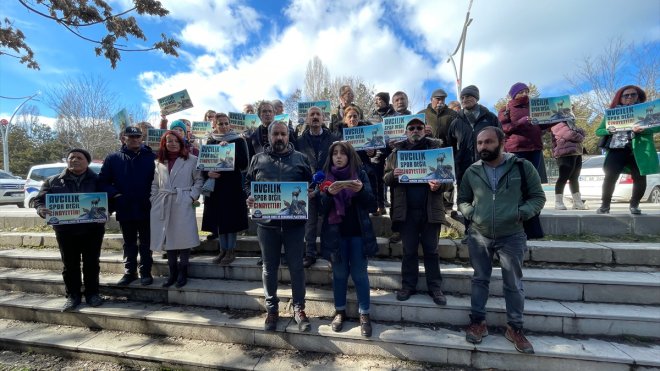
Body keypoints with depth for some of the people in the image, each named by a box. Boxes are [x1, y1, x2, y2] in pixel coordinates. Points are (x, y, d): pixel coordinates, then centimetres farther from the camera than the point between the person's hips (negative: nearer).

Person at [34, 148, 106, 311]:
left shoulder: (97, 181, 3)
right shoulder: (53, 181, 8)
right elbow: (39, 201, 8)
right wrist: (43, 211, -15)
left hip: (92, 229, -1)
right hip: (65, 230, 2)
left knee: (91, 263, 6)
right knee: (70, 265, 9)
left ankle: (92, 293, 19)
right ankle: (73, 295, 21)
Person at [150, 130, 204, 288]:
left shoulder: (191, 160, 1)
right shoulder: (159, 162, 13)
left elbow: (199, 180, 1)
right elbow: (154, 184, 15)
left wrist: (193, 196, -8)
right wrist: (153, 200, 5)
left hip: (184, 204, -4)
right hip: (164, 204, 4)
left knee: (183, 238, -2)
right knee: (168, 238, 9)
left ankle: (183, 273, 11)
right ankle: (172, 273, 20)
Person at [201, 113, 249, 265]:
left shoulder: (238, 140, -1)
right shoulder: (210, 141, 10)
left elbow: (244, 164, -9)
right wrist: (208, 173, -11)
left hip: (232, 186, -4)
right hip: (215, 185, 4)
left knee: (231, 218, -1)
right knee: (218, 219, 7)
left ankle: (231, 250, 12)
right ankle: (223, 249, 20)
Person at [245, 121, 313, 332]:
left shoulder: (300, 158, 6)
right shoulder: (258, 159, 8)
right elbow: (248, 183, 13)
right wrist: (249, 197, -6)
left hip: (294, 221, -1)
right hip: (266, 221, 1)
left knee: (296, 266, 7)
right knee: (269, 267, 12)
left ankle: (298, 308, 23)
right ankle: (272, 309, 29)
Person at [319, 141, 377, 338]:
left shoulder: (360, 174, 0)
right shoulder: (326, 177, 2)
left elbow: (371, 203, -5)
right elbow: (321, 208, -4)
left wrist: (361, 190, -25)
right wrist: (329, 194, -24)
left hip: (358, 232, -1)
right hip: (335, 232, 1)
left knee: (359, 274, 5)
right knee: (339, 273, 12)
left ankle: (364, 314, 18)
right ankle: (340, 311, 27)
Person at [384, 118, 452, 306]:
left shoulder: (436, 149, 5)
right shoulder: (397, 151, 8)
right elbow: (386, 178, 7)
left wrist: (439, 185, -20)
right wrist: (393, 174, -16)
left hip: (430, 209, -1)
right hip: (406, 210, 1)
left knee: (431, 250, 9)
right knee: (409, 250, 10)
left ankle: (435, 288, 20)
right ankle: (408, 286, 22)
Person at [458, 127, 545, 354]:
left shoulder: (522, 167, -5)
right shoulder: (472, 172, 2)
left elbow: (538, 197, 0)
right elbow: (462, 200, 11)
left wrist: (521, 214, -15)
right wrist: (471, 213, -8)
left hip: (512, 237, -1)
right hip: (478, 236, 2)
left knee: (513, 284, 10)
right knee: (480, 279, 13)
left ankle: (515, 328, 27)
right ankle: (478, 322, 27)